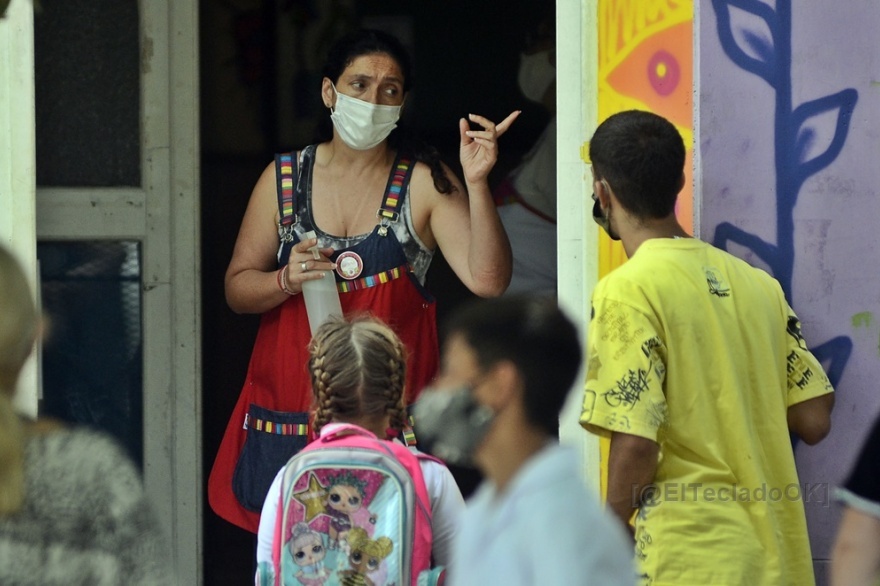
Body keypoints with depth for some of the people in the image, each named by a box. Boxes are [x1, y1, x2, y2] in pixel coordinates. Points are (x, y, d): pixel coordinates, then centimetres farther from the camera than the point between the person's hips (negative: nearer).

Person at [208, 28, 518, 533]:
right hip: (290, 410, 2)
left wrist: (477, 184, -23)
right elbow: (237, 288, 12)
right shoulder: (284, 179, 8)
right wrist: (286, 281, -10)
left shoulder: (424, 183, -1)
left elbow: (486, 280, -12)